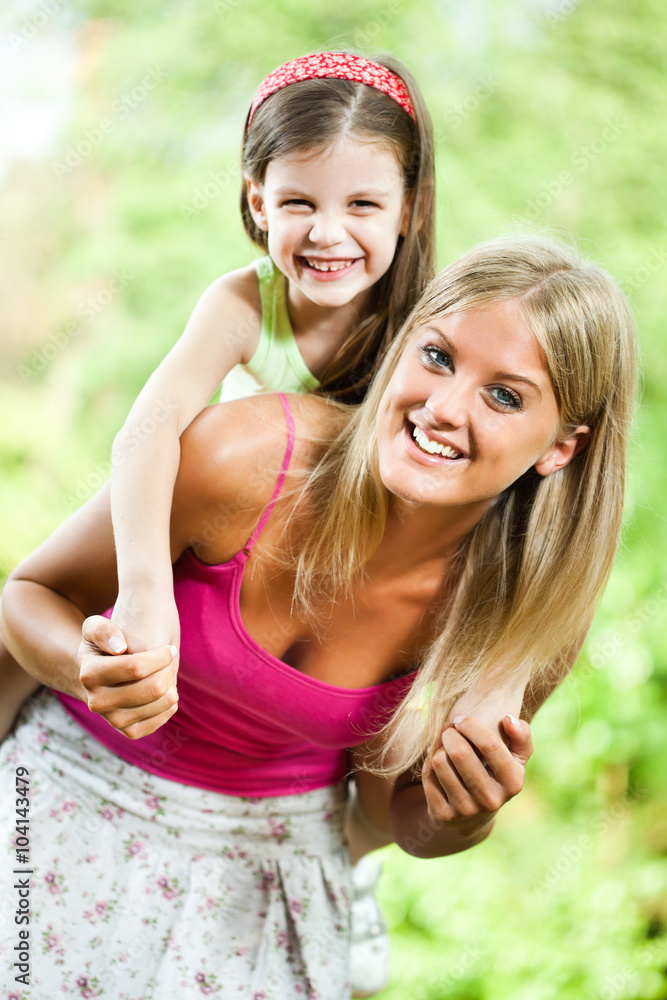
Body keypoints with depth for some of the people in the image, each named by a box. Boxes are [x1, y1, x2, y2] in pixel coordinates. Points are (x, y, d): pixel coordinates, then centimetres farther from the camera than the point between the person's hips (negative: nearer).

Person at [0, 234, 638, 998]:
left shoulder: (532, 611, -19)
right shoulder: (240, 456, -28)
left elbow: (388, 813, -3)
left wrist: (462, 817, -25)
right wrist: (94, 673, -33)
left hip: (275, 868, 2)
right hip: (77, 806, -1)